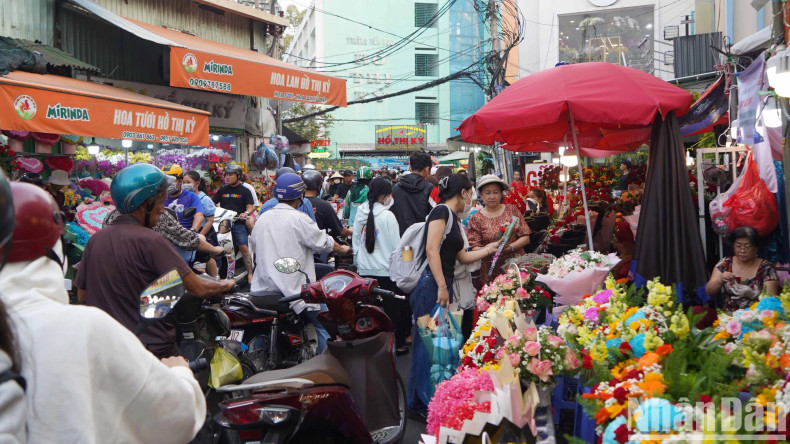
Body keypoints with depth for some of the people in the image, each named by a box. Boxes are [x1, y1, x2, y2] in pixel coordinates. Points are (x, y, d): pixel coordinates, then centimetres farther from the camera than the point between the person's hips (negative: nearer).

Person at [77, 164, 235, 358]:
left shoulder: (95, 240, 3)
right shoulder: (150, 241, -17)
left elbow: (82, 295, 11)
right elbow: (198, 289, -16)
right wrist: (226, 285, 3)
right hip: (153, 348, -7)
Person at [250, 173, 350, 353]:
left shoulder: (261, 219, 8)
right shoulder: (299, 219, -11)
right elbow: (324, 242, -4)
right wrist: (342, 249, 16)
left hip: (263, 289, 6)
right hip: (294, 289, -6)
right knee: (323, 325, 7)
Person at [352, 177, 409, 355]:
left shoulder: (360, 213, 3)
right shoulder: (387, 215, -13)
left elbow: (356, 241, 11)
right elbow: (396, 245, -10)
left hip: (364, 270, 5)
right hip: (385, 270, -5)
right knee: (392, 309, 6)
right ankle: (397, 345, 14)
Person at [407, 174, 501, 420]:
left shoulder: (454, 219, 19)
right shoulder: (441, 211, -9)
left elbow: (463, 256, 29)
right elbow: (431, 249, -19)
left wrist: (490, 247, 33)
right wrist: (441, 287, -22)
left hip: (443, 285, 10)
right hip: (431, 285, -9)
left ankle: (433, 399, 21)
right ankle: (419, 404, 3)